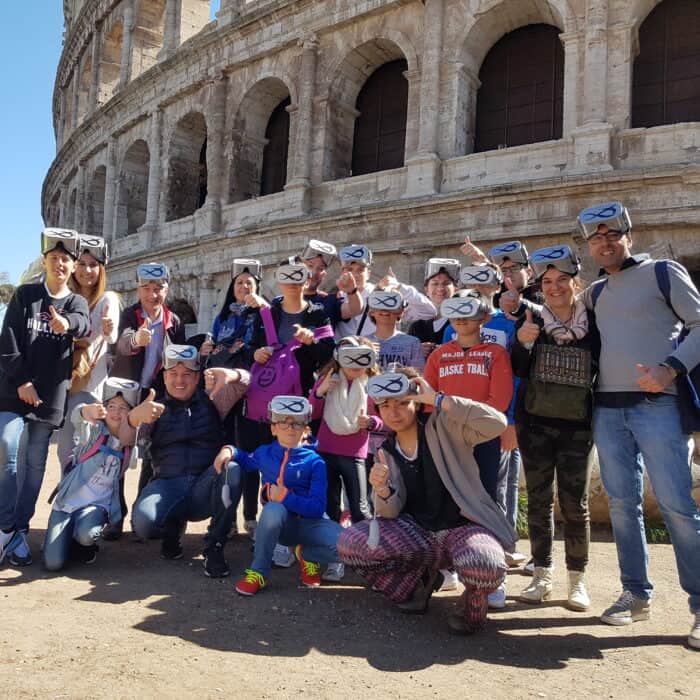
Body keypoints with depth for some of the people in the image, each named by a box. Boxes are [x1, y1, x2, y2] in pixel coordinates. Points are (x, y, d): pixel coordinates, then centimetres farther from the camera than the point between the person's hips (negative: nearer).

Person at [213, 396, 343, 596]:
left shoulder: (314, 462, -6)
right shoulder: (264, 453, 5)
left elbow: (318, 508, -14)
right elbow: (245, 459, 28)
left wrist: (286, 497, -23)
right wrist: (229, 450, 7)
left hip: (308, 523, -1)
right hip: (278, 522, 1)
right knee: (273, 509, -38)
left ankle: (307, 555, 6)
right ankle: (258, 572, -16)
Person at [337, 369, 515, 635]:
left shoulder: (443, 427, -9)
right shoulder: (387, 453, 5)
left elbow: (497, 424, -26)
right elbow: (392, 512, 0)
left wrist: (439, 400, -24)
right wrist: (382, 491, -24)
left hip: (464, 527, -4)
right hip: (418, 534, 5)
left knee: (483, 567, -38)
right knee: (349, 543, -14)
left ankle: (473, 600, 1)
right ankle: (418, 581, 10)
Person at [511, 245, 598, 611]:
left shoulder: (594, 323, -1)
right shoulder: (531, 322, 0)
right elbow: (517, 372, -2)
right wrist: (521, 343, -20)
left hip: (576, 426, -1)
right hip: (535, 424, 1)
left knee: (575, 504, 4)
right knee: (539, 501, 7)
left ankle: (577, 580, 18)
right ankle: (542, 576, 19)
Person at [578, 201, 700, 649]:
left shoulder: (663, 273, 2)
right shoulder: (595, 293, 18)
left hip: (657, 404, -5)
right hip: (607, 408, 6)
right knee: (622, 503, 8)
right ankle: (637, 594, 18)